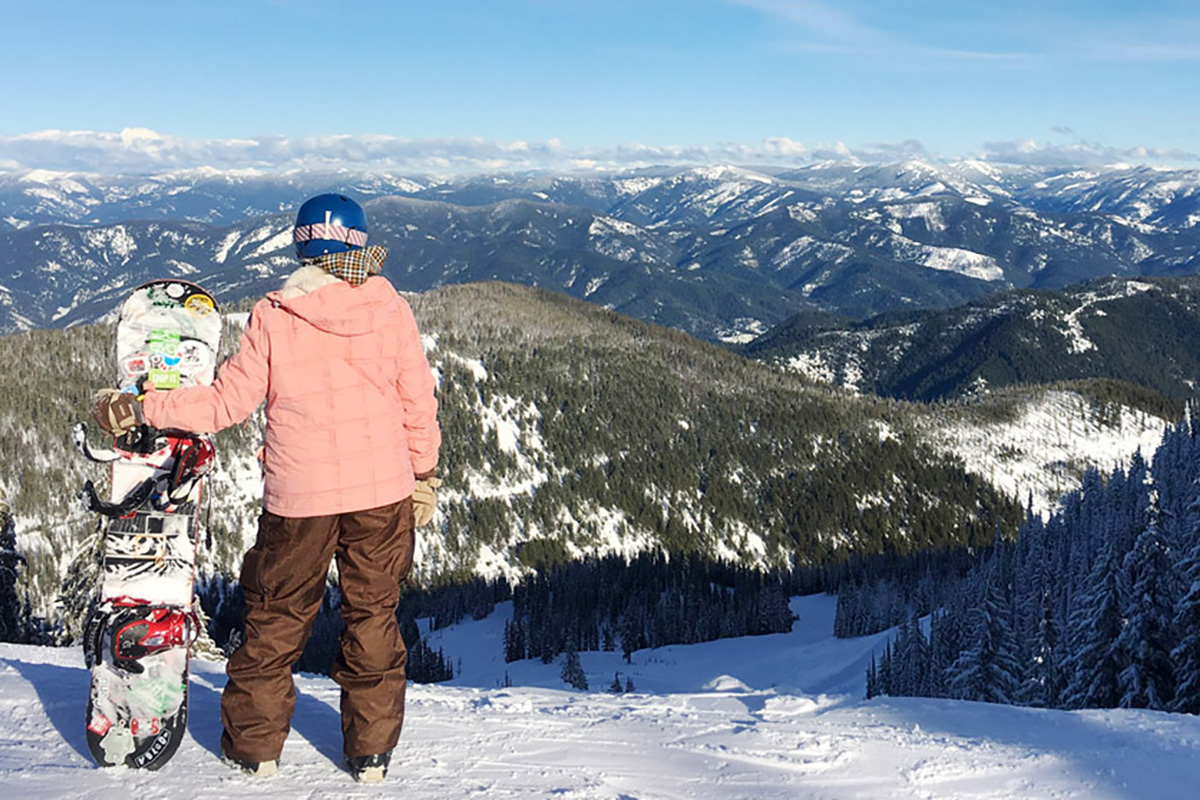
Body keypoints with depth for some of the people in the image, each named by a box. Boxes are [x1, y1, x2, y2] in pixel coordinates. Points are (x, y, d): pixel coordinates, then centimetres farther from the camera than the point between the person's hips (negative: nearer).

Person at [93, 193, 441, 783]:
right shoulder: (390, 309, -3)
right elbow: (418, 402, 1)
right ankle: (371, 750, 20)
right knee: (373, 614, 13)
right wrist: (423, 476, 13)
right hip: (382, 491, 1)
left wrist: (140, 409, 3)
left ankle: (255, 745, 27)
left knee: (275, 617, 15)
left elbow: (228, 402, -7)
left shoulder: (272, 317, -6)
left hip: (298, 496, -1)